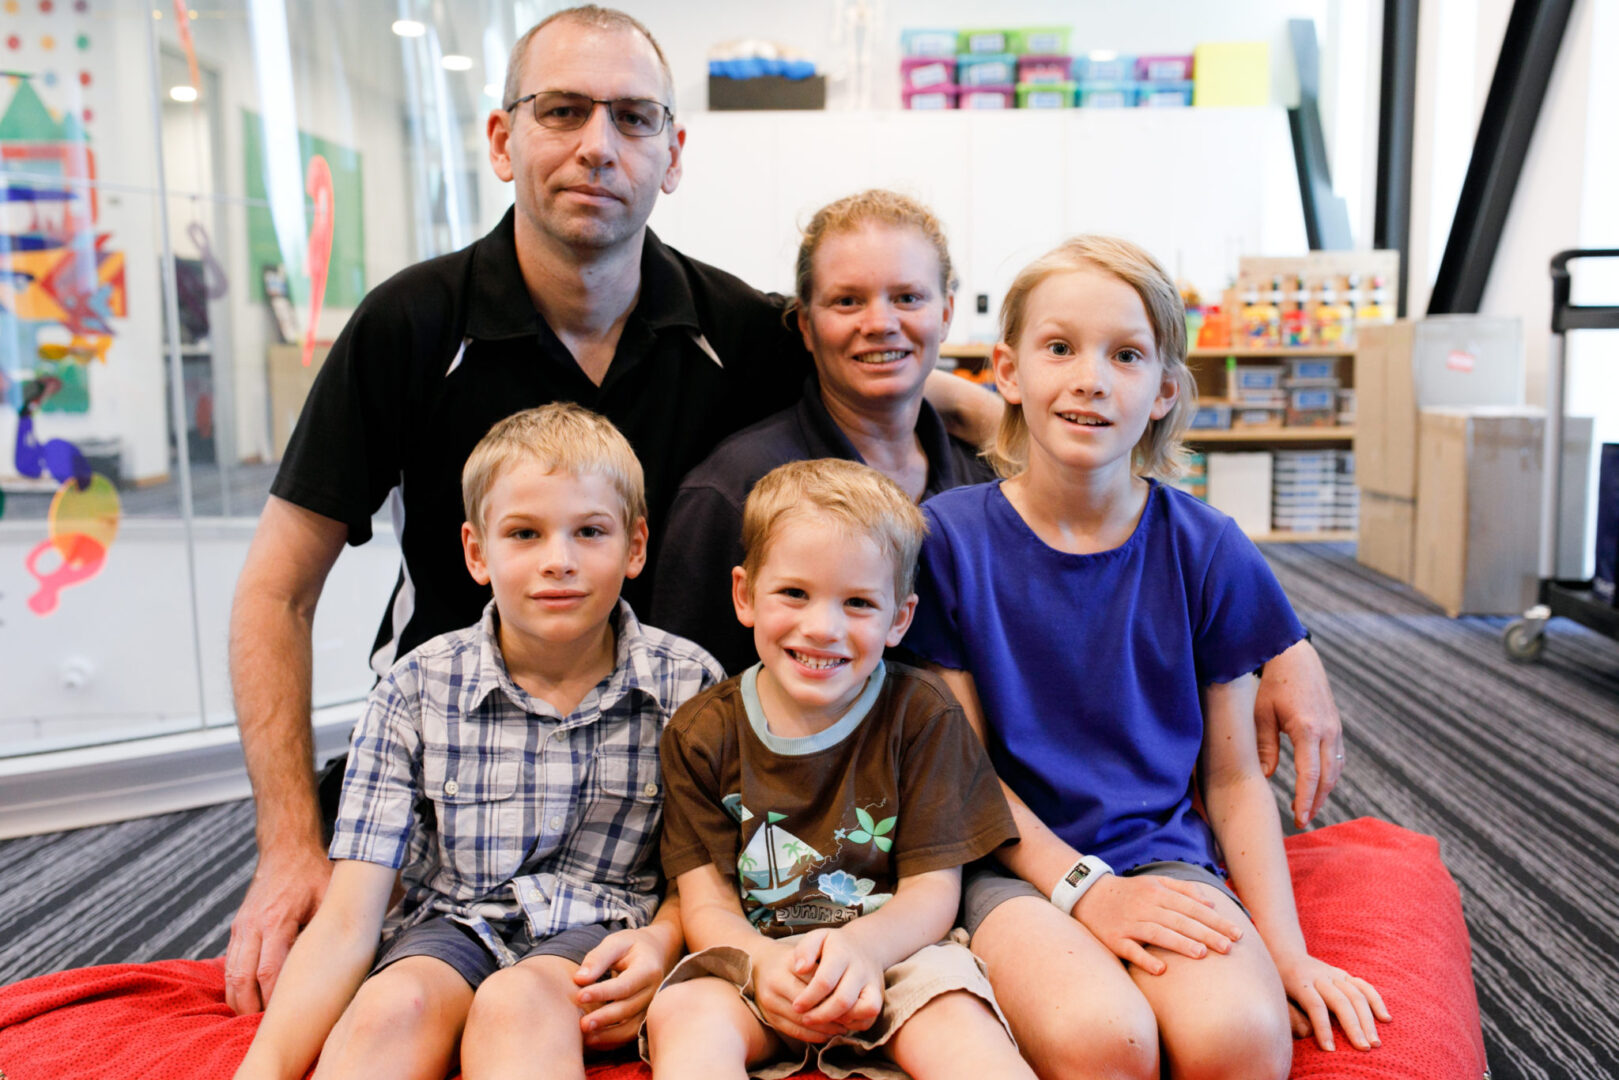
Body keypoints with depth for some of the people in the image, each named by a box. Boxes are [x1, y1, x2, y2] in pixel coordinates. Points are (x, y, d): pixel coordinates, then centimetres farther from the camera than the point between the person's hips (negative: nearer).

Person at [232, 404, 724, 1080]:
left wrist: (661, 941, -15)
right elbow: (346, 924, -6)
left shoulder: (689, 685, -4)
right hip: (450, 927, 2)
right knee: (392, 1006, -31)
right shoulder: (416, 693, -4)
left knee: (516, 1002, -35)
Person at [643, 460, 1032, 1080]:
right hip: (756, 963, 1)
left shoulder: (922, 715, -1)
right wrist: (763, 962, -25)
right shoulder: (701, 732, 2)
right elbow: (707, 904, -1)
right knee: (680, 1019, -30)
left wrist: (864, 944, -27)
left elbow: (933, 890, -4)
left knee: (960, 1025, -32)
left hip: (891, 956, 0)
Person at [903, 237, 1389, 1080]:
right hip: (1014, 862, -2)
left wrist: (1285, 948, -4)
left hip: (1166, 856, 2)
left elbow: (1234, 775, 6)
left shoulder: (1206, 552, 0)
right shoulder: (948, 537, -5)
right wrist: (1081, 886, -14)